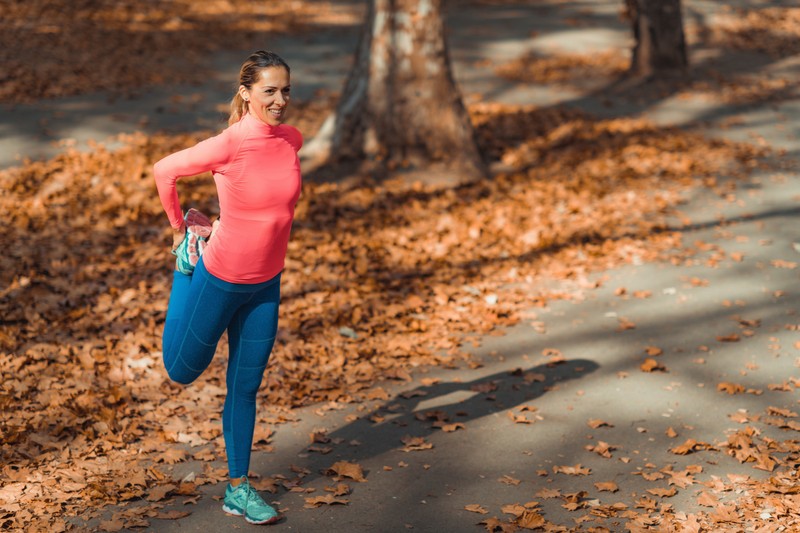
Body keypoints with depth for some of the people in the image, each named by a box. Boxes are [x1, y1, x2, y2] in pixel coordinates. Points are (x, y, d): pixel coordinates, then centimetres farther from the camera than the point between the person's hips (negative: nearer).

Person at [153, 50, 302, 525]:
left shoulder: (292, 140, -6)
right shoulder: (228, 145, -23)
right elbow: (165, 171, -10)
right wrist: (179, 228, 1)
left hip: (265, 286, 4)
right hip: (218, 280, -4)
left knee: (245, 388, 12)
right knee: (183, 371, 17)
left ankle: (238, 489, 25)